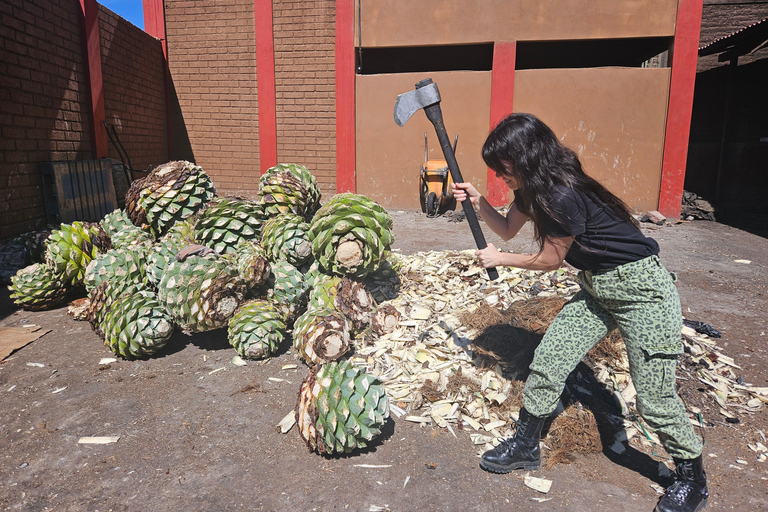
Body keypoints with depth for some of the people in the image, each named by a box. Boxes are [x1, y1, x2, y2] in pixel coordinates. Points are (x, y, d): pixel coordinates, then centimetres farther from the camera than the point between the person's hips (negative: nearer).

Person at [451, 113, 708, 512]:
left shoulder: (563, 196, -28)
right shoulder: (534, 189, -1)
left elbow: (549, 261, -15)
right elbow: (507, 229, 13)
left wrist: (499, 259, -1)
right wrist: (478, 202, -4)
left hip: (642, 291, -9)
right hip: (596, 290, 9)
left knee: (653, 398, -1)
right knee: (546, 361, 5)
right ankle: (525, 448, 22)